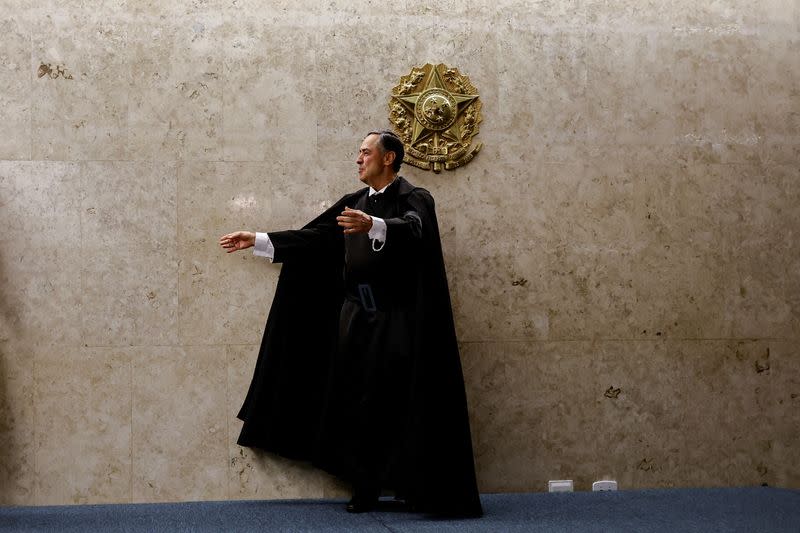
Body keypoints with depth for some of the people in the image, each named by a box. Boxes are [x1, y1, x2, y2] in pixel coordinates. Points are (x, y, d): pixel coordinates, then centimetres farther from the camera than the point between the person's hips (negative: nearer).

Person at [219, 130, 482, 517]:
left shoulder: (414, 199, -5)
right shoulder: (354, 204, 14)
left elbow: (410, 228, -27)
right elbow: (310, 238, 17)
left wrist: (373, 226, -47)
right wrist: (257, 241, 14)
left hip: (397, 320, -6)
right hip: (356, 318, 6)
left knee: (402, 404, -6)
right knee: (357, 403, 3)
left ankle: (416, 490, 3)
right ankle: (365, 489, 10)